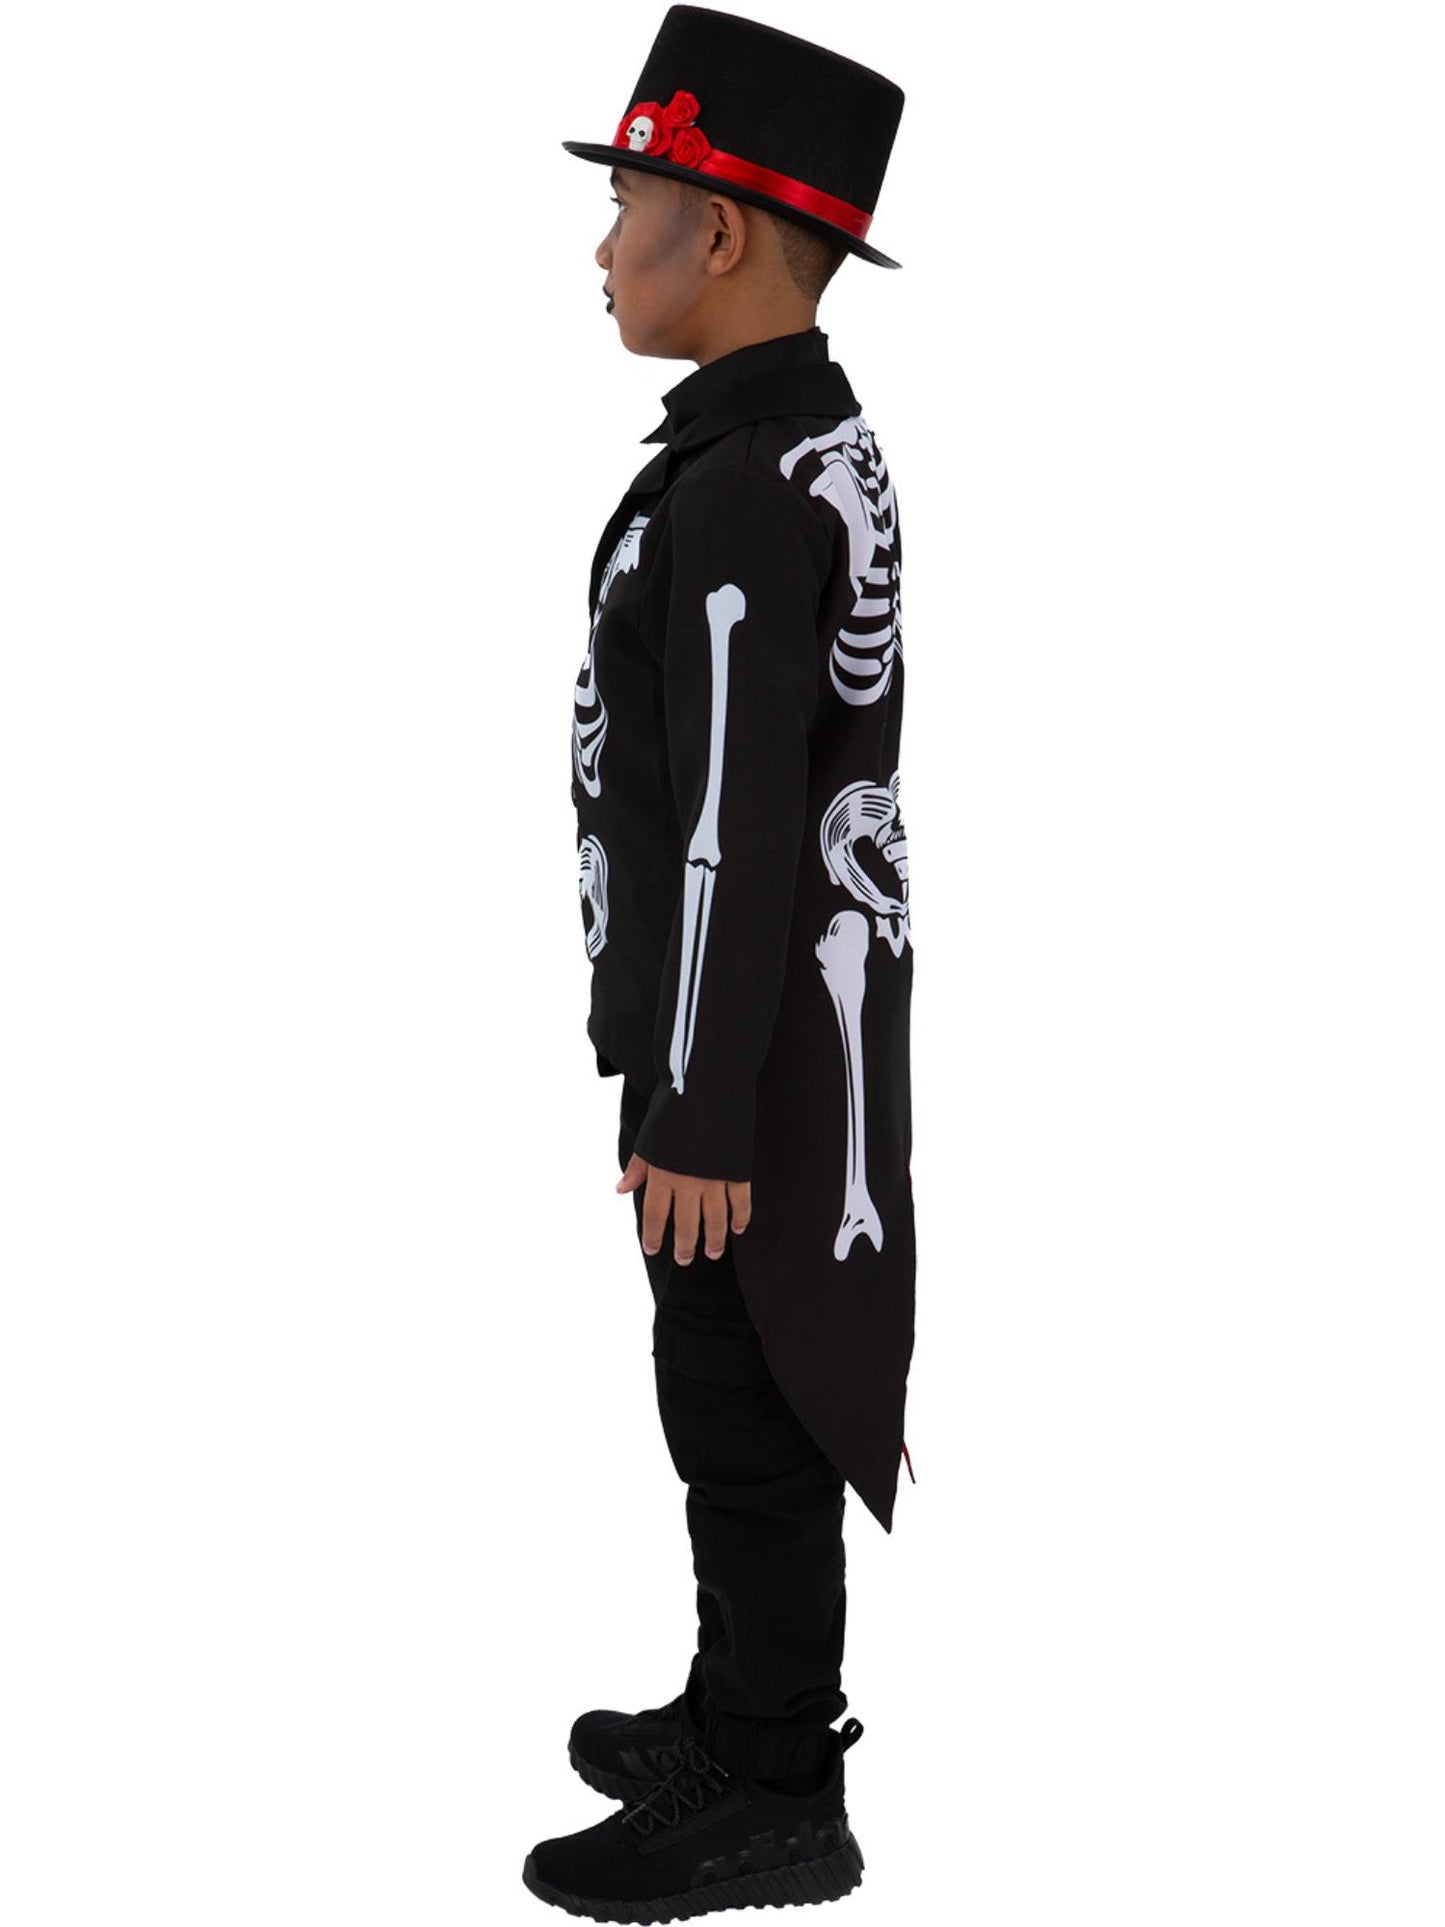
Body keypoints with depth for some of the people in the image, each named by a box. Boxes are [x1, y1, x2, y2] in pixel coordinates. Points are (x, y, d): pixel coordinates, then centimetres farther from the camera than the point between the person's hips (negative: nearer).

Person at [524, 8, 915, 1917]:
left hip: (748, 1047, -10)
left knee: (746, 1416, 2)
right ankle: (755, 1712, 33)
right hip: (797, 1005, 10)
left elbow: (733, 834, -26)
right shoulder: (815, 450, 9)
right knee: (746, 1393, 19)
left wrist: (692, 1127, -22)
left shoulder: (739, 495, -25)